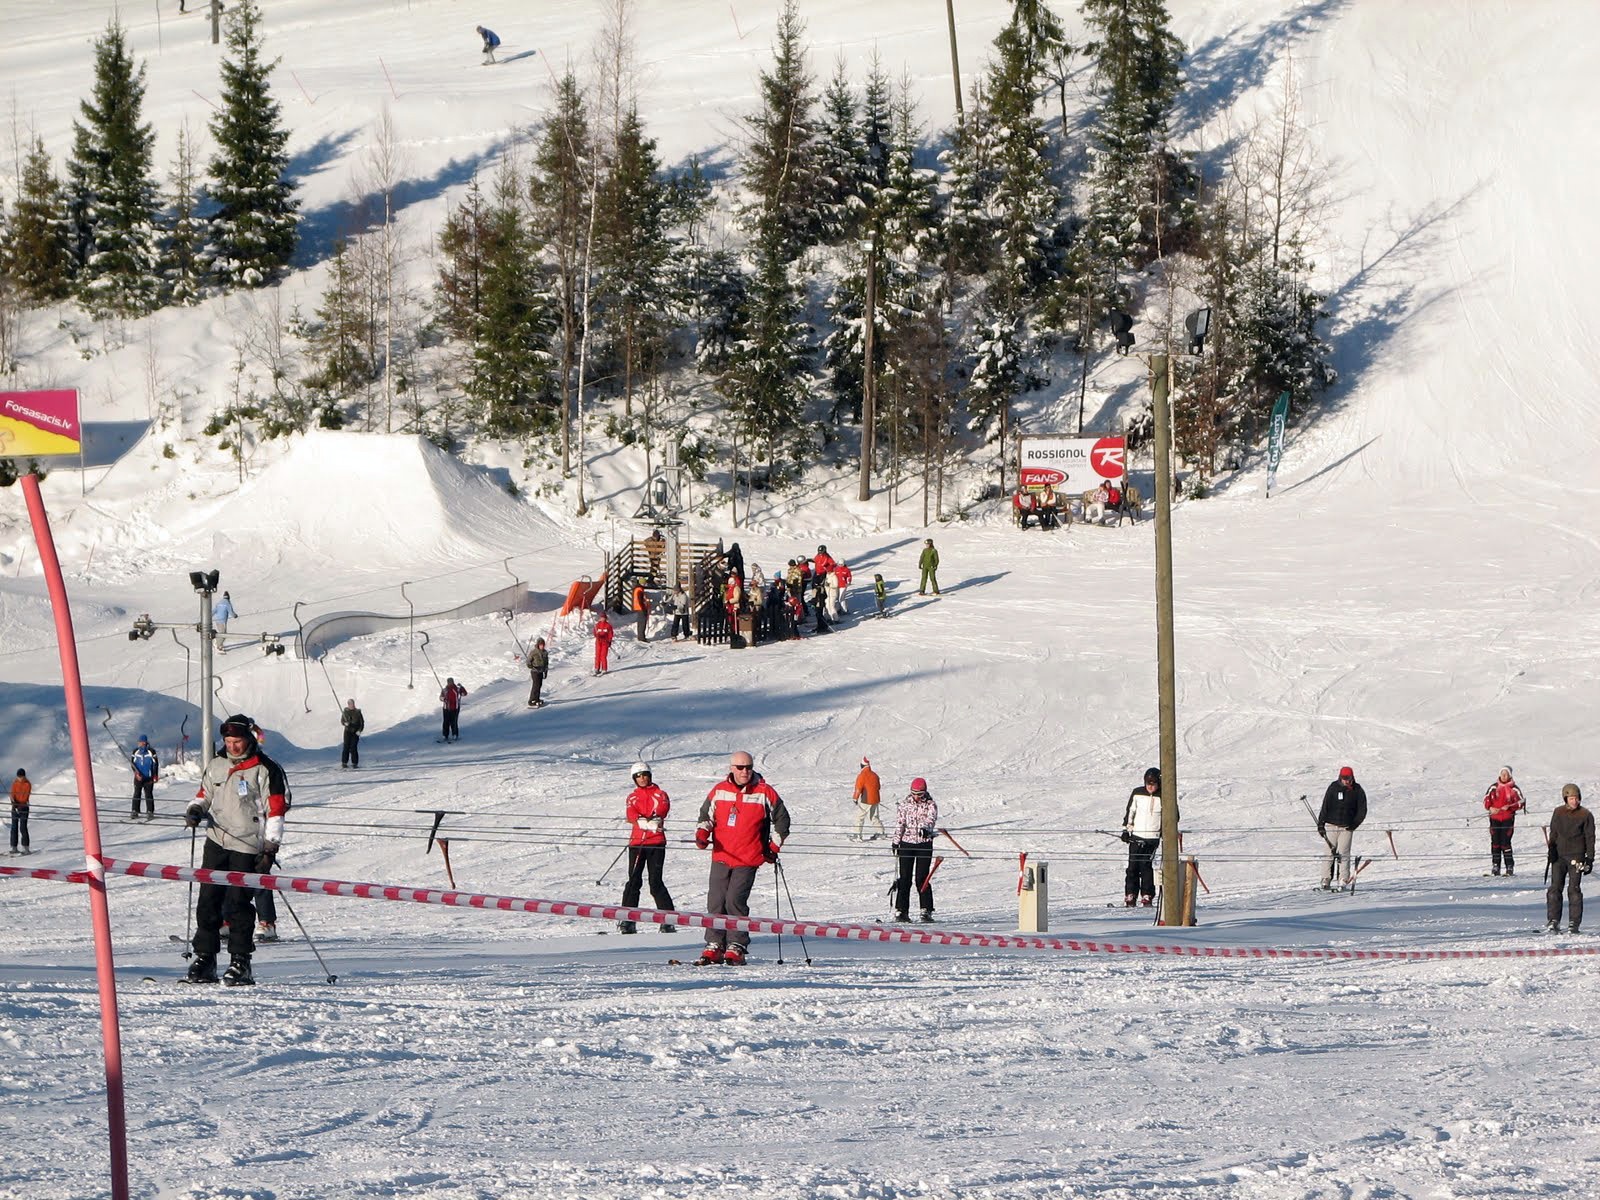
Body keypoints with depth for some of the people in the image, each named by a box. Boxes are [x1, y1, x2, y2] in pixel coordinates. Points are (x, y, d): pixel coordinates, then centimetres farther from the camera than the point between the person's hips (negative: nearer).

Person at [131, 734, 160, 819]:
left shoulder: (151, 751, -2)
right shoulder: (136, 751, 4)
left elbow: (156, 763, 3)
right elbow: (132, 762, 5)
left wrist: (155, 775, -1)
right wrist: (136, 772, -9)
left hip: (149, 777, -2)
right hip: (138, 777, 2)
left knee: (148, 794, -3)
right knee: (137, 794, 3)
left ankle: (150, 812, 2)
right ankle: (135, 812, 8)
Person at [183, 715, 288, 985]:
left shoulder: (264, 770, -4)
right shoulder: (216, 765, 12)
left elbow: (276, 810, -4)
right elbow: (205, 794, 25)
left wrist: (270, 849, -10)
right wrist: (196, 810, 2)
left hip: (247, 847, -5)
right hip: (216, 841, 5)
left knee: (237, 903, -9)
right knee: (208, 900, 1)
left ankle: (241, 962, -3)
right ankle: (204, 958, 7)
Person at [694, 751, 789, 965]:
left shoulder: (764, 793, 0)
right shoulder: (719, 791, 6)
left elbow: (781, 819, 11)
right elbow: (706, 815, 17)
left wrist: (774, 846, 7)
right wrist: (702, 832, -3)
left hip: (748, 859, -3)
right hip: (721, 857, 3)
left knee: (735, 901, -13)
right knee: (715, 902, 0)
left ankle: (737, 947, -6)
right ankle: (714, 946, 8)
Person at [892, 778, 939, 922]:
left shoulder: (931, 805, 0)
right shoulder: (905, 804, 6)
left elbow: (931, 819, -17)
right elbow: (899, 823, 6)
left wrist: (926, 828, -38)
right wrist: (896, 842, -2)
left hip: (924, 844, -2)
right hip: (906, 843, 2)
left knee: (922, 879, -5)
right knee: (905, 878, 0)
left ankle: (926, 911, 1)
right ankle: (901, 910, 5)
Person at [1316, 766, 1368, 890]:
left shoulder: (1357, 791, 0)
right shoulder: (1333, 788, 0)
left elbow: (1362, 811, 5)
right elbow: (1325, 807, 2)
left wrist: (1354, 824, -6)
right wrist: (1320, 824, -2)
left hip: (1347, 827, -1)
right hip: (1331, 825, 1)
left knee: (1343, 854, -9)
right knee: (1330, 853, -3)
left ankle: (1344, 880, -6)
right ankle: (1326, 880, 0)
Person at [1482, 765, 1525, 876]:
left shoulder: (1514, 789, 1)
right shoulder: (1494, 787, 7)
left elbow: (1521, 802, 1)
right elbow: (1486, 799, 10)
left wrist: (1509, 807, -13)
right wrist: (1490, 808, -10)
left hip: (1508, 818, -3)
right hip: (1495, 817, 3)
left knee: (1505, 843, -8)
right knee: (1495, 842, 0)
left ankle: (1509, 867, -3)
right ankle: (1495, 866, 6)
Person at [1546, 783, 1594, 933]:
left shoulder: (1585, 815, 0)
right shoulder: (1558, 813, 8)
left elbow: (1590, 838, 2)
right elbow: (1553, 833, 14)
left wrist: (1590, 859, -3)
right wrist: (1551, 851, 2)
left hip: (1576, 856, -3)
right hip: (1559, 855, 3)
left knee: (1574, 889, -6)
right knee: (1555, 888, -5)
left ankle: (1574, 923, -1)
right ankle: (1553, 920, -2)